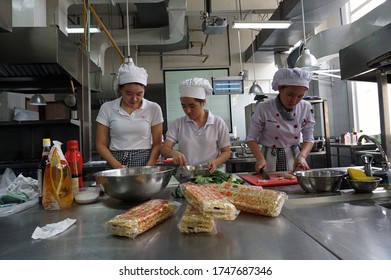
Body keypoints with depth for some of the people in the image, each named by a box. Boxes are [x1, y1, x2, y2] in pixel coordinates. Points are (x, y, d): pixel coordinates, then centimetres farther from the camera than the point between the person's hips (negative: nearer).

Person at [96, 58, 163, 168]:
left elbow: (157, 144, 3)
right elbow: (101, 144, 4)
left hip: (145, 162, 0)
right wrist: (118, 166, -10)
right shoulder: (107, 108, 3)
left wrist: (149, 168, -12)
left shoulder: (153, 109, 2)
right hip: (116, 163, 1)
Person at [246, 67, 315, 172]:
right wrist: (260, 158, -23)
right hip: (270, 161, -2)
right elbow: (251, 138, -8)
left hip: (293, 159, 3)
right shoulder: (263, 108, -13)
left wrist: (302, 156, -15)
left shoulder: (306, 108, -2)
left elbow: (309, 139, 3)